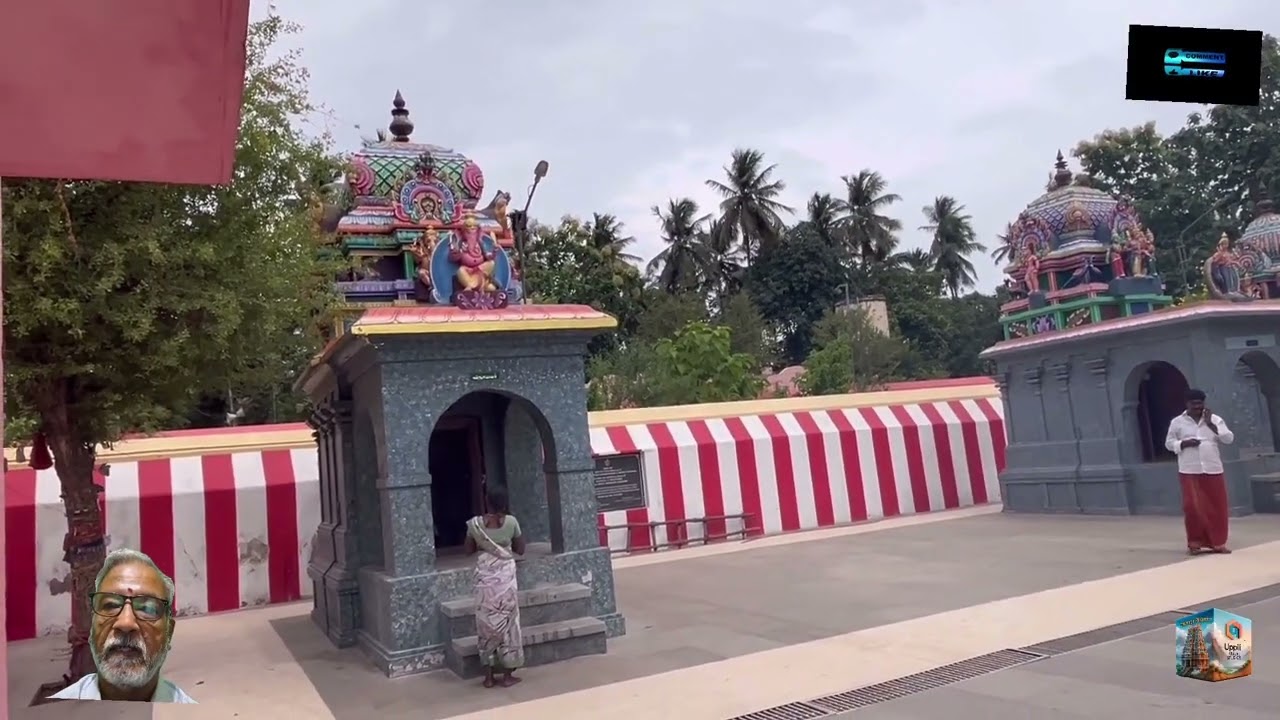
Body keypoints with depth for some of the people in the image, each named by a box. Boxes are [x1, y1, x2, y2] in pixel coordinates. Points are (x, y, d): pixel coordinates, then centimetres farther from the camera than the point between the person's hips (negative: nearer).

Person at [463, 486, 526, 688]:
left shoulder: (475, 523, -7)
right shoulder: (511, 521, -9)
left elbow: (469, 550, 6)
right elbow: (520, 549, 1)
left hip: (485, 578, 1)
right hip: (505, 577, -1)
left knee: (486, 624, 9)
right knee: (507, 622, 7)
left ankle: (489, 676, 14)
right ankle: (507, 675, 12)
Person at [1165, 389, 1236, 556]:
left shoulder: (1214, 419, 7)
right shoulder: (1177, 422, 4)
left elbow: (1229, 439, -1)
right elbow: (1169, 443, 7)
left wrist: (1211, 424, -9)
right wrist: (1183, 443, -12)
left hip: (1213, 470, 2)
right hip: (1190, 471, -2)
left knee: (1217, 507, 4)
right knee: (1193, 507, -5)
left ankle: (1218, 542, 16)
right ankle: (1195, 542, 6)